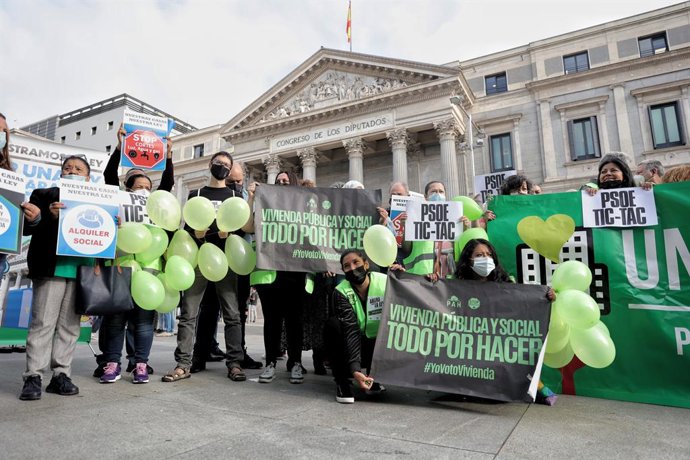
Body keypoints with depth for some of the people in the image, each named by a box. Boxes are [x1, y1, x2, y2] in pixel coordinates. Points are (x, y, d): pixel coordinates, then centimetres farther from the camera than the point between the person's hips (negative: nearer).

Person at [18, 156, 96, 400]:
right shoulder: (43, 195, 10)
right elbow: (28, 227, -2)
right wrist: (48, 217, -21)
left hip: (81, 271, 3)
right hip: (51, 268, -2)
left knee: (69, 326, 5)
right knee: (42, 323, -2)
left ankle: (61, 375, 12)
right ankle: (33, 377, 4)